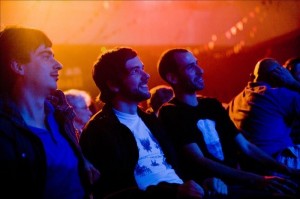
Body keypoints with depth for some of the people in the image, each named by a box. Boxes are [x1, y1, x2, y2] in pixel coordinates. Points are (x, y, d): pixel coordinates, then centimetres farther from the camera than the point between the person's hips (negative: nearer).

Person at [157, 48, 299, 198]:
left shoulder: (212, 104, 18)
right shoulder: (170, 113, -6)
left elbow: (246, 147, 19)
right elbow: (199, 162, -18)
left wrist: (286, 169, 5)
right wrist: (256, 180, -26)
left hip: (234, 182, 7)